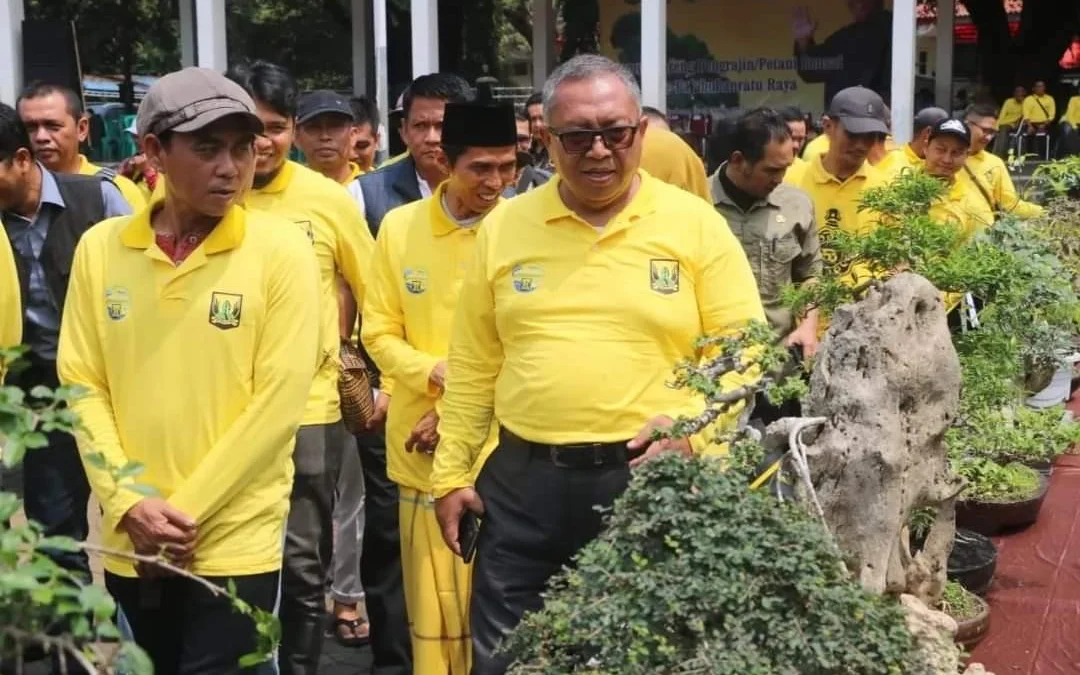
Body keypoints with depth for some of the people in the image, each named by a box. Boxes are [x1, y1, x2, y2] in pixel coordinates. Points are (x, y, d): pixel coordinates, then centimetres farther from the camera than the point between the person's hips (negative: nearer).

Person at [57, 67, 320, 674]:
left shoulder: (281, 248, -8)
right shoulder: (100, 247, 2)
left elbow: (279, 400, -11)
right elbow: (83, 385, 3)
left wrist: (185, 511, -11)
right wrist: (128, 504, -8)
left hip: (234, 541, -3)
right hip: (128, 543, 3)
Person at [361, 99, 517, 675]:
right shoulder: (400, 226, 1)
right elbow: (379, 333, 5)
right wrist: (435, 373, -13)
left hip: (501, 446, -1)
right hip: (423, 446, 2)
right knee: (433, 598, 8)